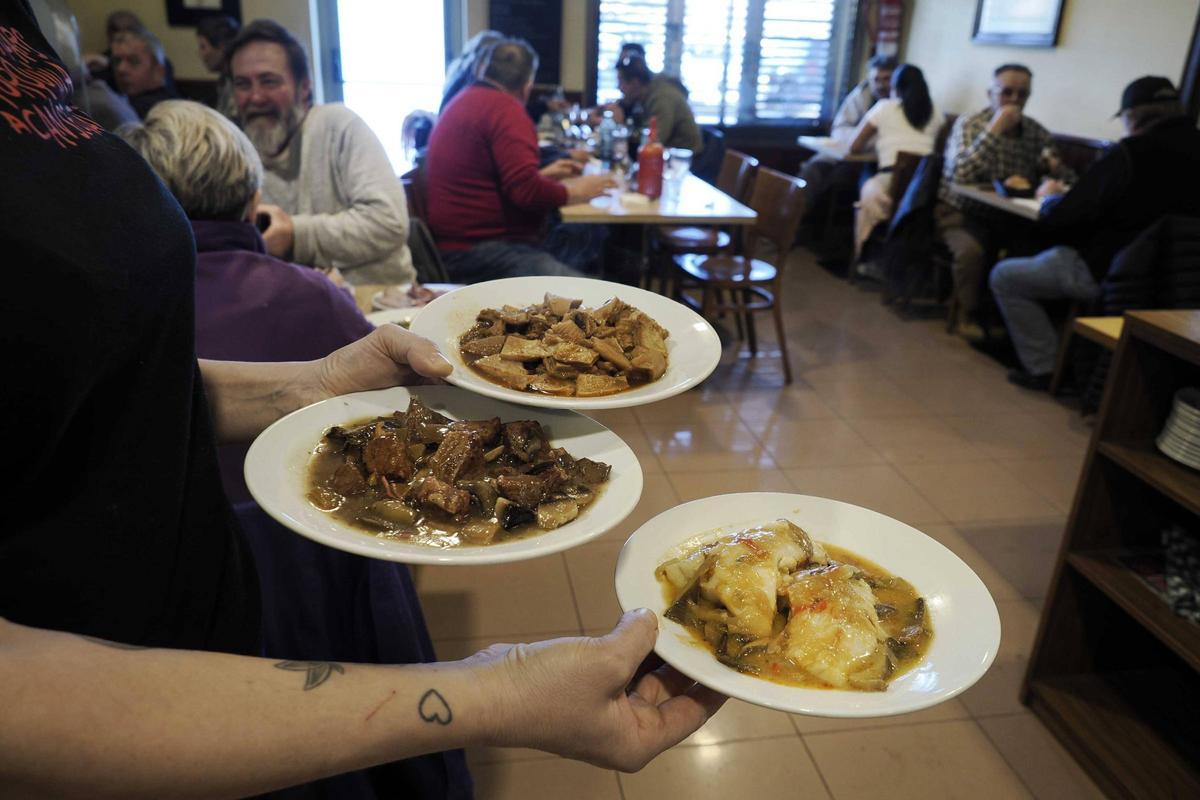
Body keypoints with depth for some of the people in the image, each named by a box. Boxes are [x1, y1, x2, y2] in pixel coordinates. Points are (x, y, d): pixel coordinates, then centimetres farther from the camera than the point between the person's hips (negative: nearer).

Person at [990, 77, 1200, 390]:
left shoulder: (1129, 154, -18)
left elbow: (1056, 223, -16)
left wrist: (1051, 198, 7)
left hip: (1104, 272, -8)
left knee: (1004, 277, 5)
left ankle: (1044, 369, 5)